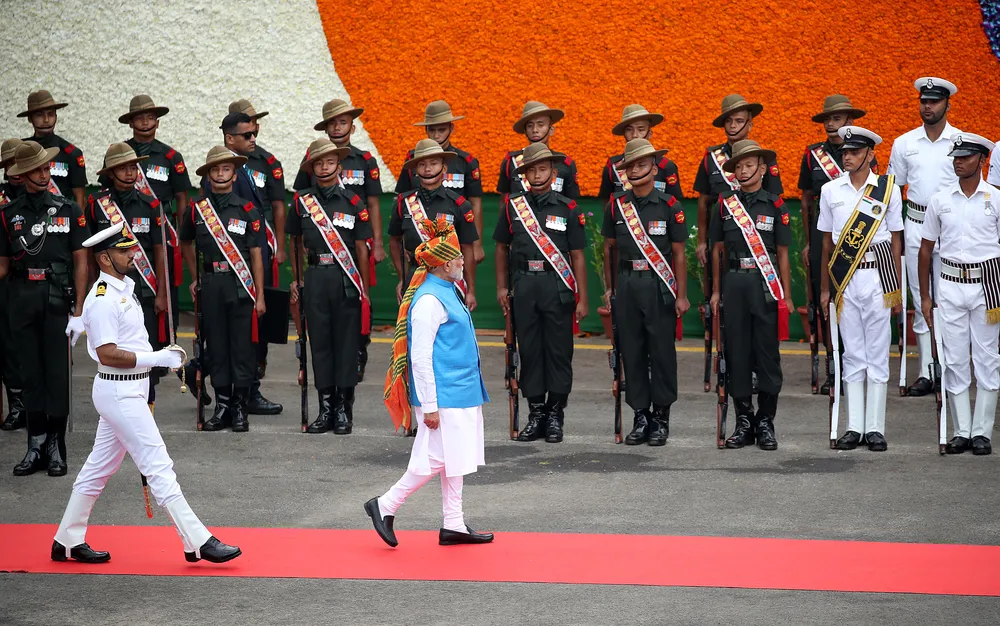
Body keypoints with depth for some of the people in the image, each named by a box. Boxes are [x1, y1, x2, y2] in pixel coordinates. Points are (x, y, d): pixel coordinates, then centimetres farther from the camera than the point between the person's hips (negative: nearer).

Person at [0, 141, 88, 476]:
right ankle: (36, 445, 11)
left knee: (57, 372, -1)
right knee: (31, 373, 6)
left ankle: (56, 446, 6)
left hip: (57, 299, -2)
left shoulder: (68, 210, 4)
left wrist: (78, 311, -5)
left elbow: (80, 263, 2)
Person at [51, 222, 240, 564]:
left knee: (99, 466, 14)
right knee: (158, 465, -9)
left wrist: (163, 353, 10)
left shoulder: (124, 288, 13)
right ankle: (197, 542, -8)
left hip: (129, 390, 10)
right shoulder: (103, 299, -18)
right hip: (119, 391, -10)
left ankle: (67, 541, 21)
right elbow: (107, 354, -22)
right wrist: (158, 359, -21)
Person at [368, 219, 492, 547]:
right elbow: (420, 357, -20)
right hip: (444, 397, -10)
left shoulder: (446, 293, 12)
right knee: (438, 458, -6)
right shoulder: (429, 301, -18)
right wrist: (429, 406, -20)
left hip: (459, 394, 10)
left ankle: (454, 526, 16)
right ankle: (385, 506, 5)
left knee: (453, 460, 11)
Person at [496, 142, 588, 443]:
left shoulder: (568, 209, 2)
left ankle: (555, 414, 9)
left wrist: (582, 298, -2)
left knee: (558, 350, 0)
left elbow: (577, 256, 2)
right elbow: (502, 247, 15)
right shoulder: (512, 205, 8)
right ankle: (536, 413, 12)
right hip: (523, 286, 2)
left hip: (557, 286, -2)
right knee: (529, 350, 5)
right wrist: (501, 287, 9)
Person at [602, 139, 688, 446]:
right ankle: (640, 416, 13)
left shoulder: (669, 206, -2)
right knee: (631, 351, 5)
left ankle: (661, 417, 9)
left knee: (662, 351, 1)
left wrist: (681, 296, -4)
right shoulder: (616, 205, 6)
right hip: (627, 285, 3)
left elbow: (679, 254, -1)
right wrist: (610, 288, 11)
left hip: (659, 286, -3)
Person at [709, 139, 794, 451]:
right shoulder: (725, 204, 9)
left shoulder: (774, 205, 3)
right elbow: (718, 249, 13)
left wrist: (786, 296, 1)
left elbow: (782, 253, 4)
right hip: (733, 284, 2)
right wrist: (716, 291, 9)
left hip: (765, 283, -2)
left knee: (767, 353, -1)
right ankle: (744, 420, 11)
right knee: (736, 352, 3)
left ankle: (765, 422, 5)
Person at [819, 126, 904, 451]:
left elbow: (896, 240, 5)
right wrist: (825, 288, 11)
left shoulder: (888, 189, 2)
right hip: (844, 278, 2)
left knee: (878, 353, 0)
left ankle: (875, 428, 4)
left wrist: (897, 289, 3)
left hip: (877, 275, -2)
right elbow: (827, 242, 12)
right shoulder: (830, 191, 7)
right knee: (852, 354, 5)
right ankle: (854, 427, 8)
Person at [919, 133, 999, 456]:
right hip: (950, 284, 2)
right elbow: (926, 249, 12)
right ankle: (961, 432, 9)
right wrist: (924, 296, 9)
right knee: (954, 359, 3)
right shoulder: (939, 200, 7)